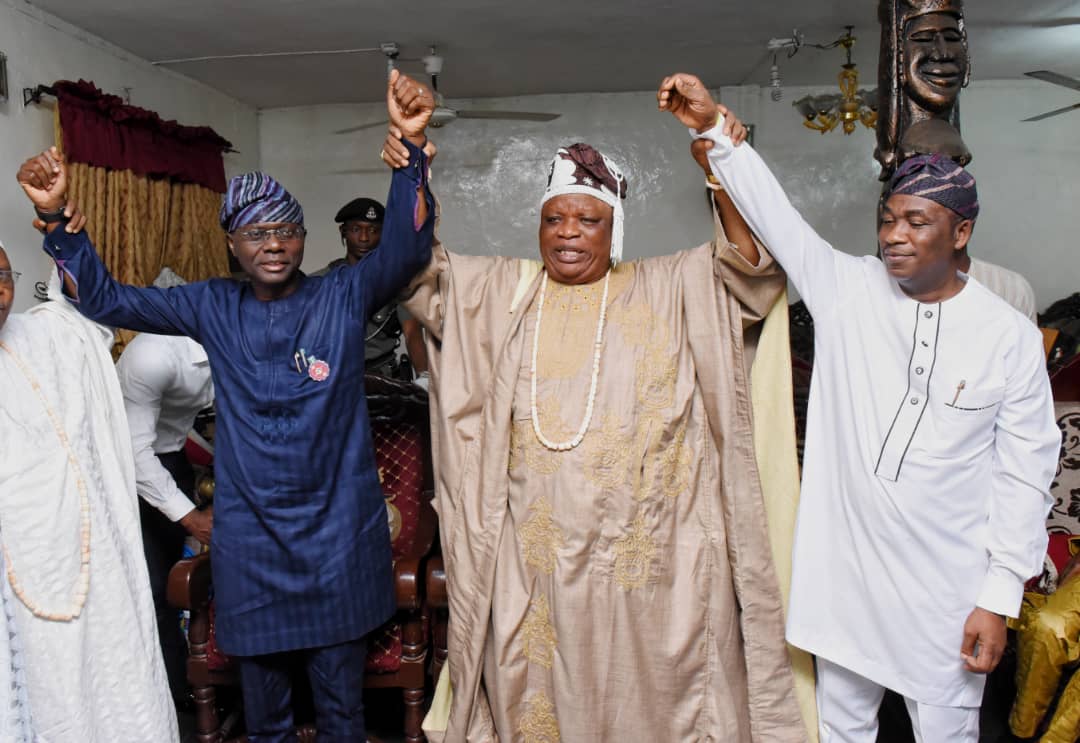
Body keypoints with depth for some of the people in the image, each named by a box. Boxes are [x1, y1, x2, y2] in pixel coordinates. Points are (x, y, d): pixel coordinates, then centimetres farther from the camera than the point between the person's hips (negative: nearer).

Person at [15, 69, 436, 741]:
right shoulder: (214, 309, 2)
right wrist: (57, 216, -8)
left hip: (337, 532, -2)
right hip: (249, 534, 2)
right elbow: (107, 300, 4)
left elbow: (405, 251, -20)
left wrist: (413, 149, -33)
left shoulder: (343, 297, -5)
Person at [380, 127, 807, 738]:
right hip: (536, 553, 2)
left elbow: (754, 258, -6)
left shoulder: (670, 291, 3)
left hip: (647, 553, -1)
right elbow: (419, 267, 3)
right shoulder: (502, 292, 8)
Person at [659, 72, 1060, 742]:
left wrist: (1000, 597, -8)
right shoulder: (848, 290, -3)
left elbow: (1024, 475, -6)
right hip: (844, 564, 2)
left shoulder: (1010, 336, -7)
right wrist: (714, 126, -18)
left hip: (945, 583, -1)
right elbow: (773, 214, -8)